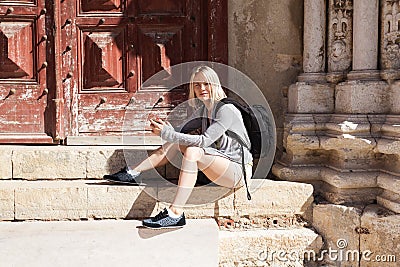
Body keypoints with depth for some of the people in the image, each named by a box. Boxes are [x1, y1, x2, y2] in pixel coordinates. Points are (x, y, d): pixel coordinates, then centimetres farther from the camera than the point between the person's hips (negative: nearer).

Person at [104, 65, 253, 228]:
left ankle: (175, 214, -35)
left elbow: (204, 140, -25)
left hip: (239, 170, -8)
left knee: (192, 151, -31)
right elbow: (182, 132, 6)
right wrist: (168, 129, -17)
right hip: (218, 166, 8)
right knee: (177, 141, -4)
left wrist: (167, 133, -25)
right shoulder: (202, 109, 10)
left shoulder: (226, 110, -16)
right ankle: (133, 173, -3)